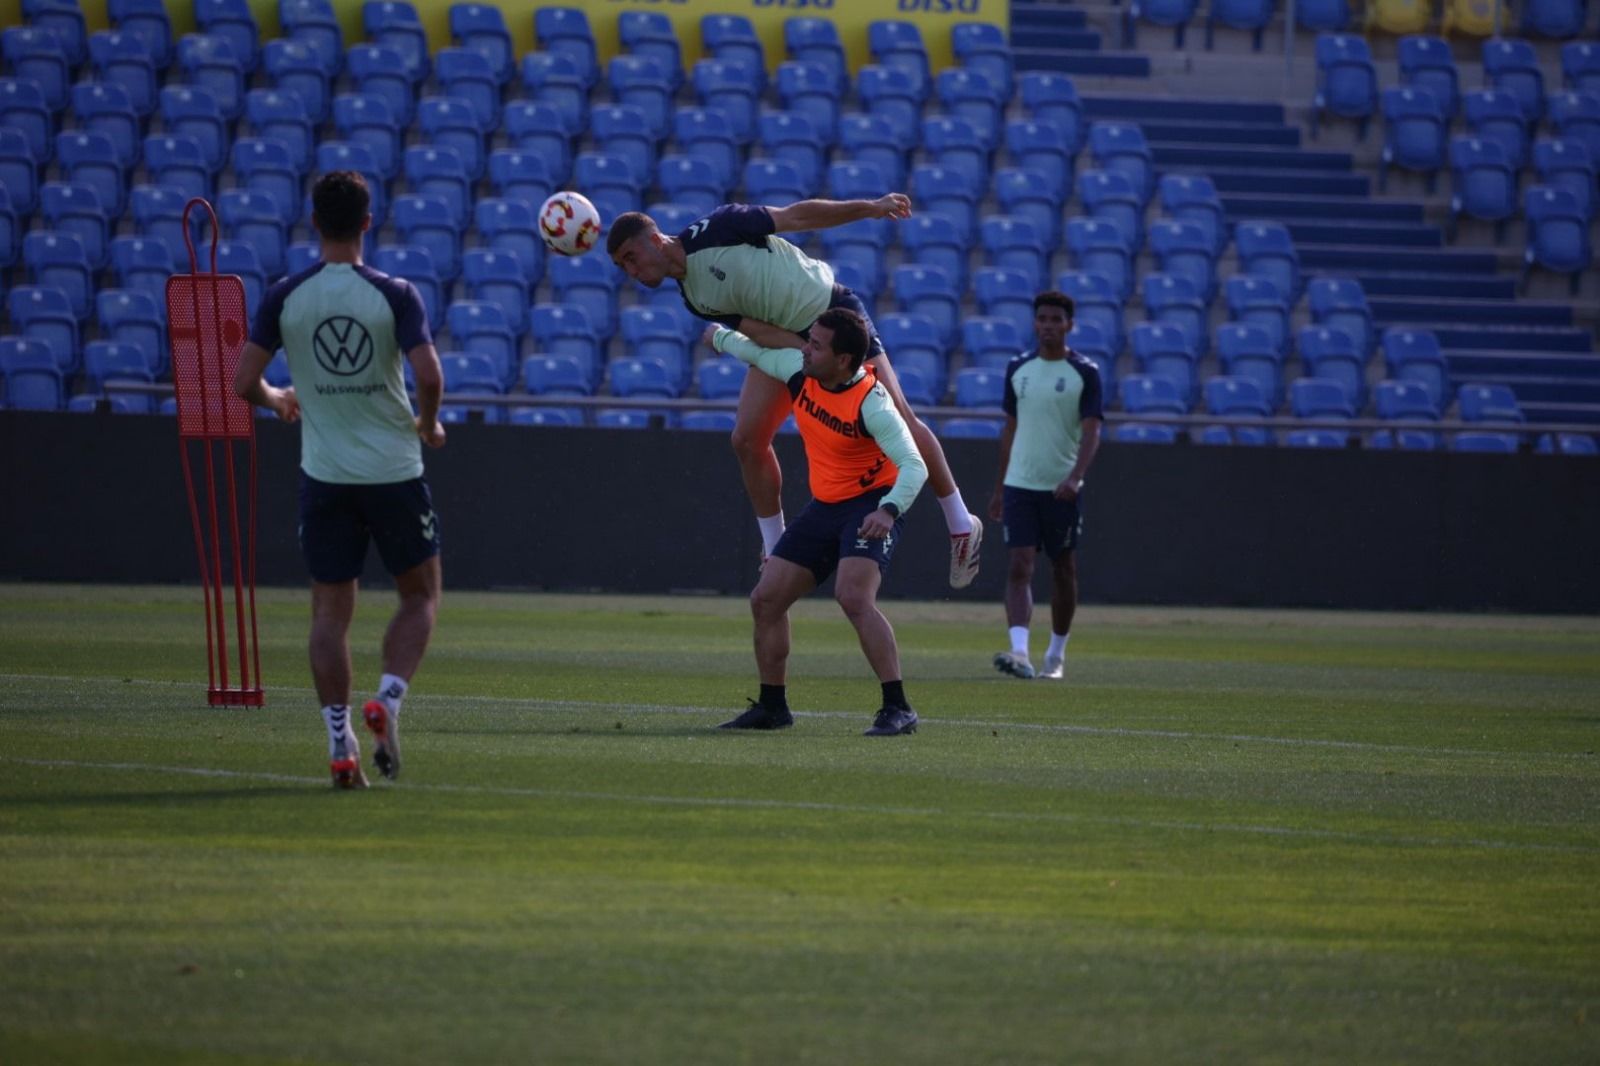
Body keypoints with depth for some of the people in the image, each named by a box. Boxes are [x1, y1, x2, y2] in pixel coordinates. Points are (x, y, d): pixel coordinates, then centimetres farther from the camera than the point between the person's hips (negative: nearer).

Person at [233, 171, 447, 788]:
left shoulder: (285, 297, -3)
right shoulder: (394, 295, -9)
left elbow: (244, 383, -3)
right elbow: (428, 376, -18)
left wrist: (278, 402, 20)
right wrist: (429, 426, 3)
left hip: (324, 476, 2)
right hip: (394, 472, -2)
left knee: (330, 610, 7)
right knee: (420, 596, 14)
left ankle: (339, 742, -1)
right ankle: (387, 701, -7)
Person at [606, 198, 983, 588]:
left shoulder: (714, 230, -17)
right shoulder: (694, 298, 2)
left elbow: (796, 216, -13)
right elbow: (755, 329, -7)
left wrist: (869, 208, -16)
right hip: (787, 339, 7)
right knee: (748, 439, -5)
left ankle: (961, 524, 3)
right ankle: (774, 552, 8)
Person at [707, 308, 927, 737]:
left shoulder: (871, 404, -26)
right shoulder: (798, 370, -5)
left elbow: (914, 466, -33)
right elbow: (757, 351, 18)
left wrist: (888, 511, -50)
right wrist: (720, 336, 34)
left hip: (870, 506, -8)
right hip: (824, 507, 8)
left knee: (853, 597, -29)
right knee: (765, 599, 7)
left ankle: (897, 709, -27)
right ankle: (772, 706, 23)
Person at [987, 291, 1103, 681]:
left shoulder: (1085, 374, -5)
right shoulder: (1018, 369, 7)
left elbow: (1091, 432, -13)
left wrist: (1075, 477, -29)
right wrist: (999, 487, 16)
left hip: (1062, 488, -2)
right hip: (1019, 484, 2)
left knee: (1063, 570, 8)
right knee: (1019, 567, -12)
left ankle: (1057, 654, 23)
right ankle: (1019, 652, -23)